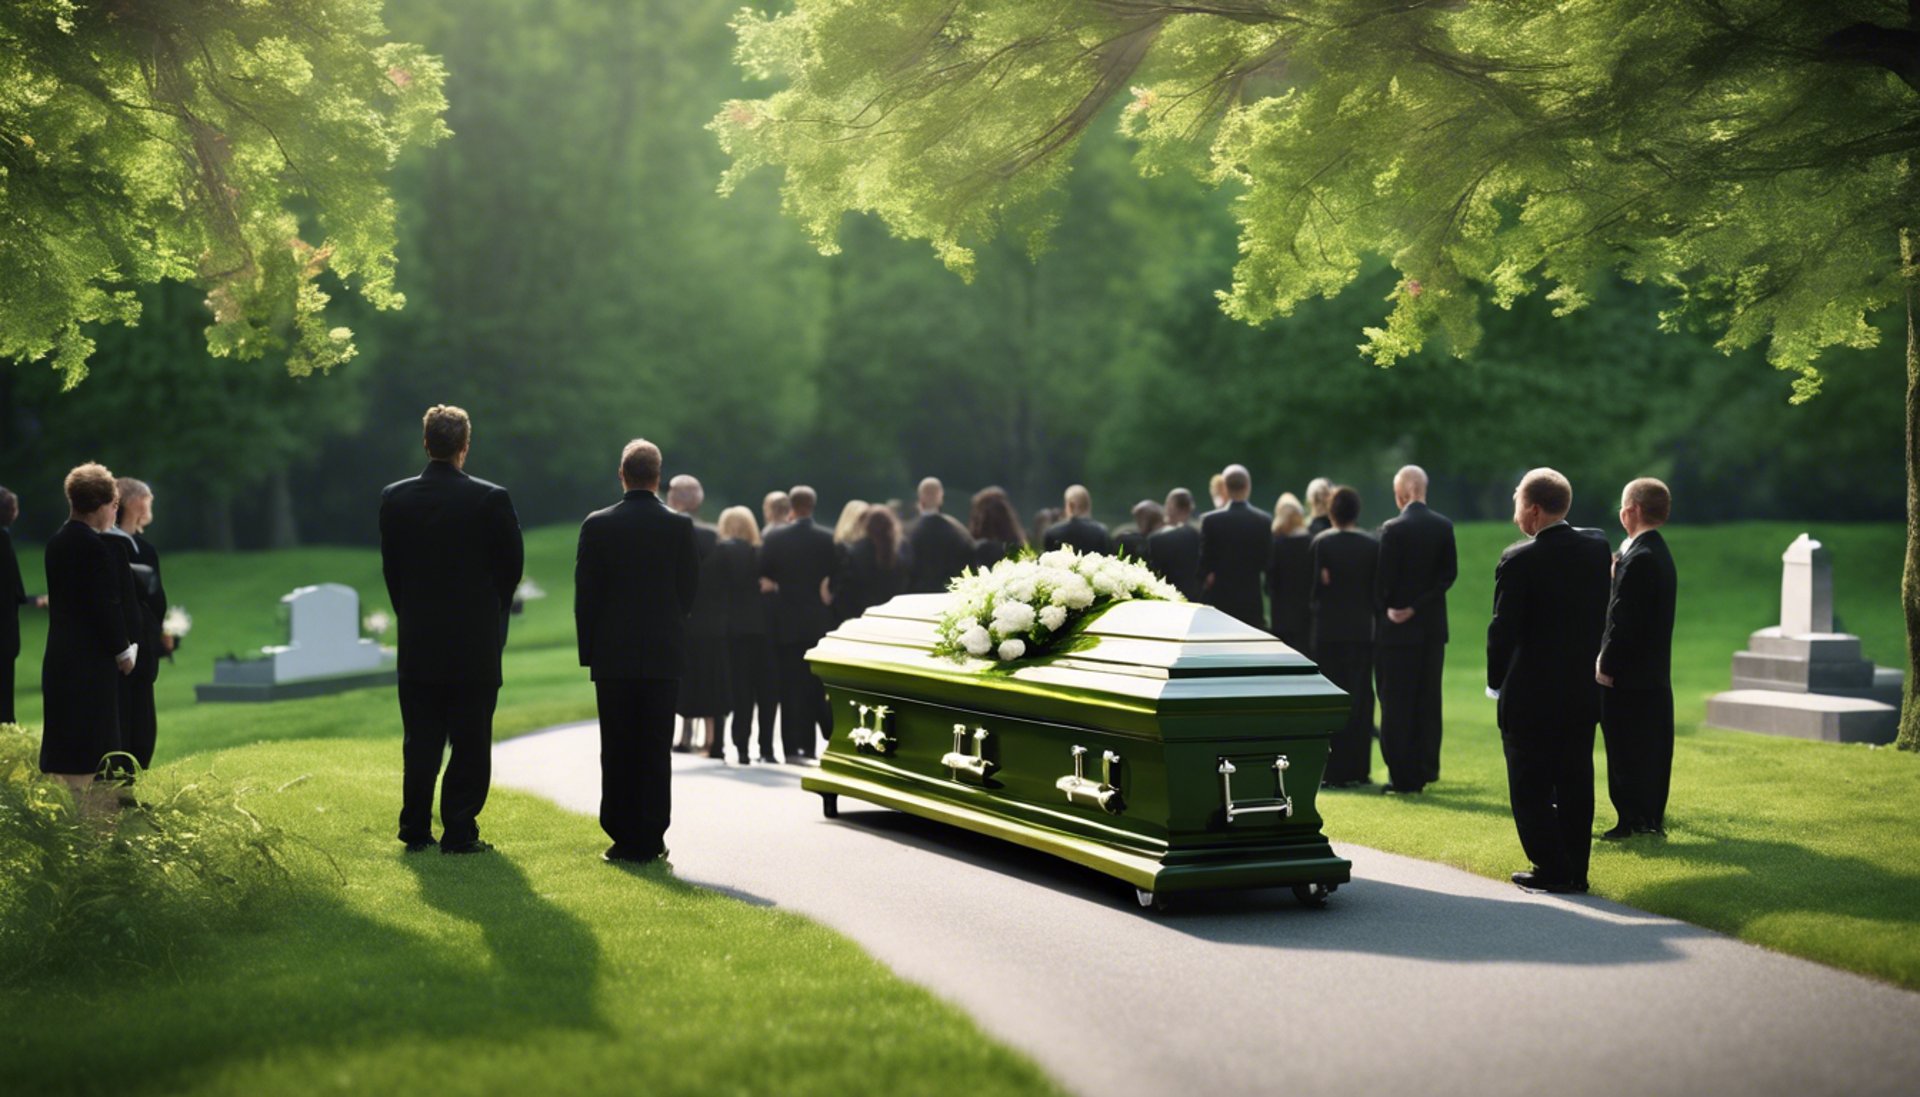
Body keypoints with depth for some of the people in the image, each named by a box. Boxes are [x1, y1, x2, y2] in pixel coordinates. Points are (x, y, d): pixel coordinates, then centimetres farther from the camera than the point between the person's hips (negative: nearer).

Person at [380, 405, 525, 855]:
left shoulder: (394, 498, -2)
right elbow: (512, 565, -2)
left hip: (418, 644, 3)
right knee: (470, 742, 4)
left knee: (420, 741, 11)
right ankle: (459, 833, 4)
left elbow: (390, 569, 5)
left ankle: (416, 831, 12)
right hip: (475, 643, -3)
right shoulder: (491, 499, -11)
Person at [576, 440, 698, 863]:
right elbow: (690, 591, 2)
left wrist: (589, 650, 6)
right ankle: (651, 840, 6)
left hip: (612, 654, 0)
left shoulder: (597, 525, -5)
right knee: (656, 751, 5)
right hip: (663, 654, 0)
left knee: (617, 751, 5)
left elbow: (585, 594, -3)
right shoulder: (680, 526, -4)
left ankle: (623, 839, 6)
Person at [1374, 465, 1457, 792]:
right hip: (1432, 626, 5)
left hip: (1397, 630, -5)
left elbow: (1383, 579, -13)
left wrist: (1385, 609, 5)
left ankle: (1403, 774, 0)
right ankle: (1427, 768, 22)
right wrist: (1417, 607, -5)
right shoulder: (1443, 526, 0)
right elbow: (1449, 573, -3)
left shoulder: (1393, 529, -15)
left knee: (1397, 704, 1)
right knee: (1428, 701, 15)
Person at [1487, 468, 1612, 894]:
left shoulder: (1519, 560, -16)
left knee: (1531, 787, 4)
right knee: (1575, 783, 12)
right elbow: (1601, 615, 9)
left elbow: (1503, 628, -13)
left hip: (1530, 695, -6)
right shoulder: (1597, 548, 2)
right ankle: (1575, 871, 16)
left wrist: (1496, 682, -2)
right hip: (1583, 692, 6)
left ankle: (1551, 870, 3)